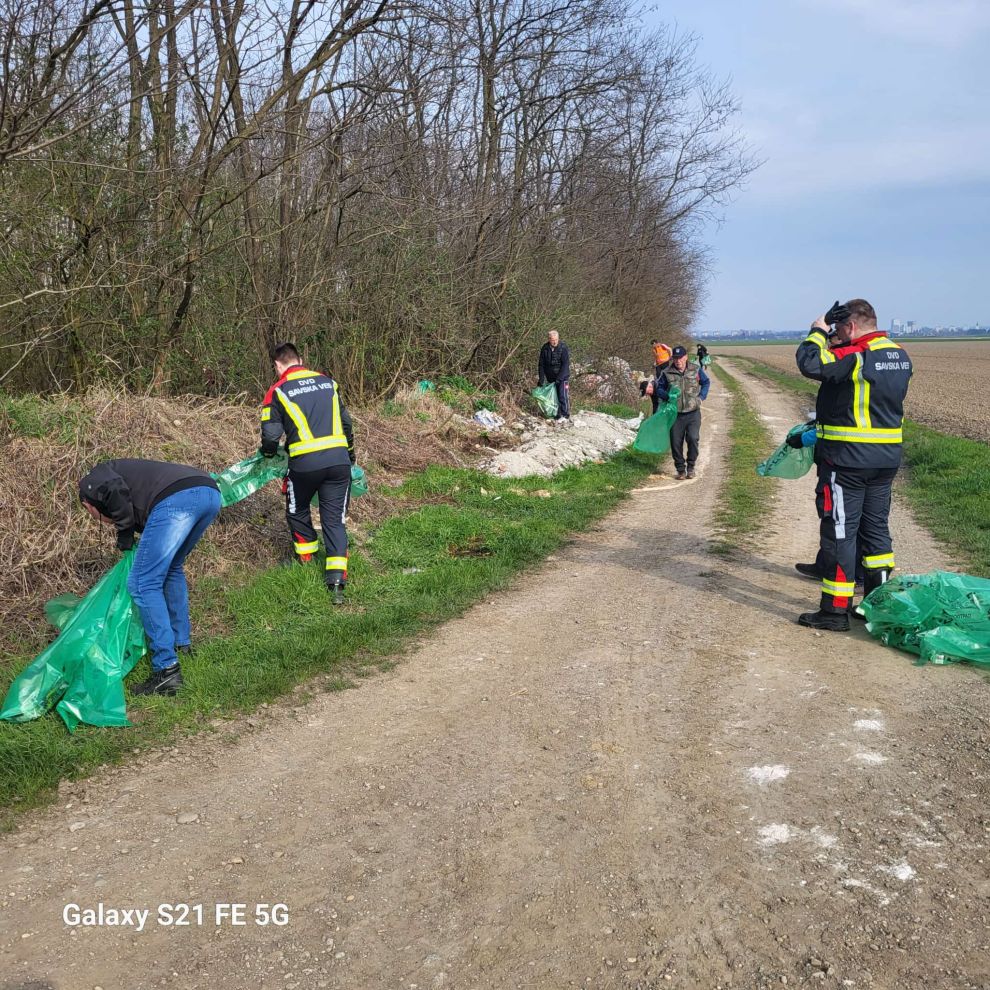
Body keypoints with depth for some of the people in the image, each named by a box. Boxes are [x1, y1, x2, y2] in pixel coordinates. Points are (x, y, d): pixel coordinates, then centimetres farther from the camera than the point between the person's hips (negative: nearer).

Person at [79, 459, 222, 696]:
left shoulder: (92, 480, 22)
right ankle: (182, 644, 37)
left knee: (143, 584, -1)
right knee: (171, 569, 30)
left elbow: (114, 489, -5)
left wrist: (124, 533, 9)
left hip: (177, 498, -9)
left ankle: (167, 670, -4)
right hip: (210, 492, 9)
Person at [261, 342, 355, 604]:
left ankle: (306, 560, 35)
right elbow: (346, 423, 20)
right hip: (339, 459, 3)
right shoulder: (327, 382, 13)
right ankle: (337, 582, -2)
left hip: (305, 463, -3)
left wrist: (268, 453, 19)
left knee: (298, 512, 23)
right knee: (335, 520, 7)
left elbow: (270, 435, -3)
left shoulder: (278, 391, 0)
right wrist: (350, 454, 33)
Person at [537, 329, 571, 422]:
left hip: (563, 376, -4)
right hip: (551, 377, 4)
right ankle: (557, 415, 14)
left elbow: (565, 365, -18)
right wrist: (541, 379, -4)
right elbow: (541, 365, 1)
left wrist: (559, 378, -23)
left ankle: (566, 416, -8)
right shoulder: (545, 348, -4)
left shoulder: (563, 347, -16)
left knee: (563, 396, -11)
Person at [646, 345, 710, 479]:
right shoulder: (666, 373, -1)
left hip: (693, 413, -1)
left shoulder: (696, 369, 1)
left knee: (693, 438, -15)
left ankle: (691, 466, 6)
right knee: (676, 442, 1)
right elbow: (659, 388, 8)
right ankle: (681, 469, 17)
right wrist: (667, 396, -12)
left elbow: (706, 382, 15)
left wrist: (701, 397, 1)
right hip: (676, 414, 1)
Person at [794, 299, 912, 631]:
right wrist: (837, 344, 12)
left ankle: (835, 610, 3)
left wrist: (818, 332, -9)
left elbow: (810, 363, -26)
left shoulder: (853, 356, -18)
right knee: (875, 527, 16)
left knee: (840, 531, -1)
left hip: (847, 459, -8)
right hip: (887, 458, 8)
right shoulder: (899, 355, 9)